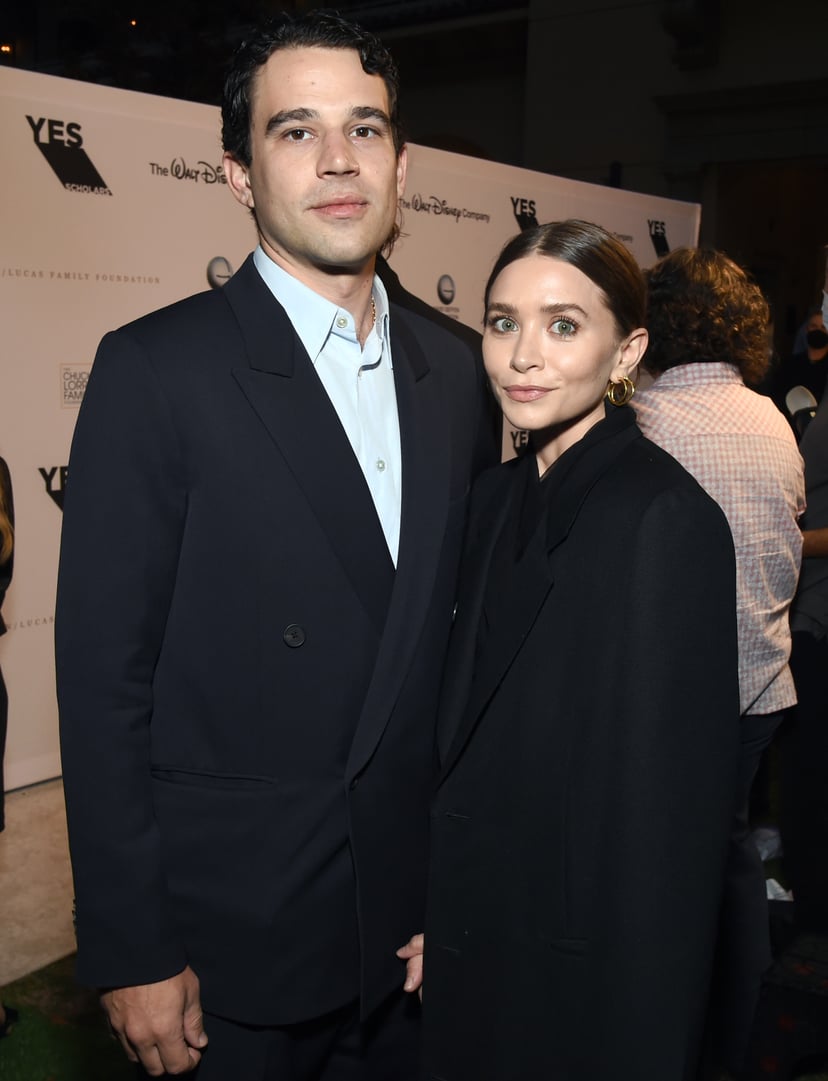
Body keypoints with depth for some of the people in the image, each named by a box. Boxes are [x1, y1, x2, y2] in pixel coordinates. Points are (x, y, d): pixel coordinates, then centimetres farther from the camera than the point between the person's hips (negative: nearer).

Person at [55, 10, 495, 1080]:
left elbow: (457, 624, 8)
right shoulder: (155, 370, -14)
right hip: (231, 939, -5)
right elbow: (104, 677, -14)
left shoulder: (452, 370, 3)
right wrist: (131, 953, -12)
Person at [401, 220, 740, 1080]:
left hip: (585, 975, -7)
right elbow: (465, 729, 5)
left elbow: (663, 809, -21)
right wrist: (445, 917, 4)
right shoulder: (499, 497, 1)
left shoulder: (663, 520, -23)